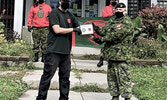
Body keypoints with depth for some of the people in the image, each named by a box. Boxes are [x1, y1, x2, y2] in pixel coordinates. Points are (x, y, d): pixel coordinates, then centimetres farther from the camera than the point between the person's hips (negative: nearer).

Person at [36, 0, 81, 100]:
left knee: (65, 77, 8)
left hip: (66, 52, 6)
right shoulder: (54, 13, -3)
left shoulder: (70, 15, 17)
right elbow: (57, 30, -13)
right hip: (54, 51, -6)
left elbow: (79, 29, 18)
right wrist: (73, 29, -8)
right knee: (47, 75, -2)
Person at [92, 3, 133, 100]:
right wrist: (97, 29, -10)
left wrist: (102, 39, -20)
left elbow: (117, 35, -19)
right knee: (112, 76, 14)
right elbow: (105, 31, 11)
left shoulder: (127, 22, -9)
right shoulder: (112, 20, 16)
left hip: (122, 55, -8)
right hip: (111, 53, 8)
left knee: (123, 77, -7)